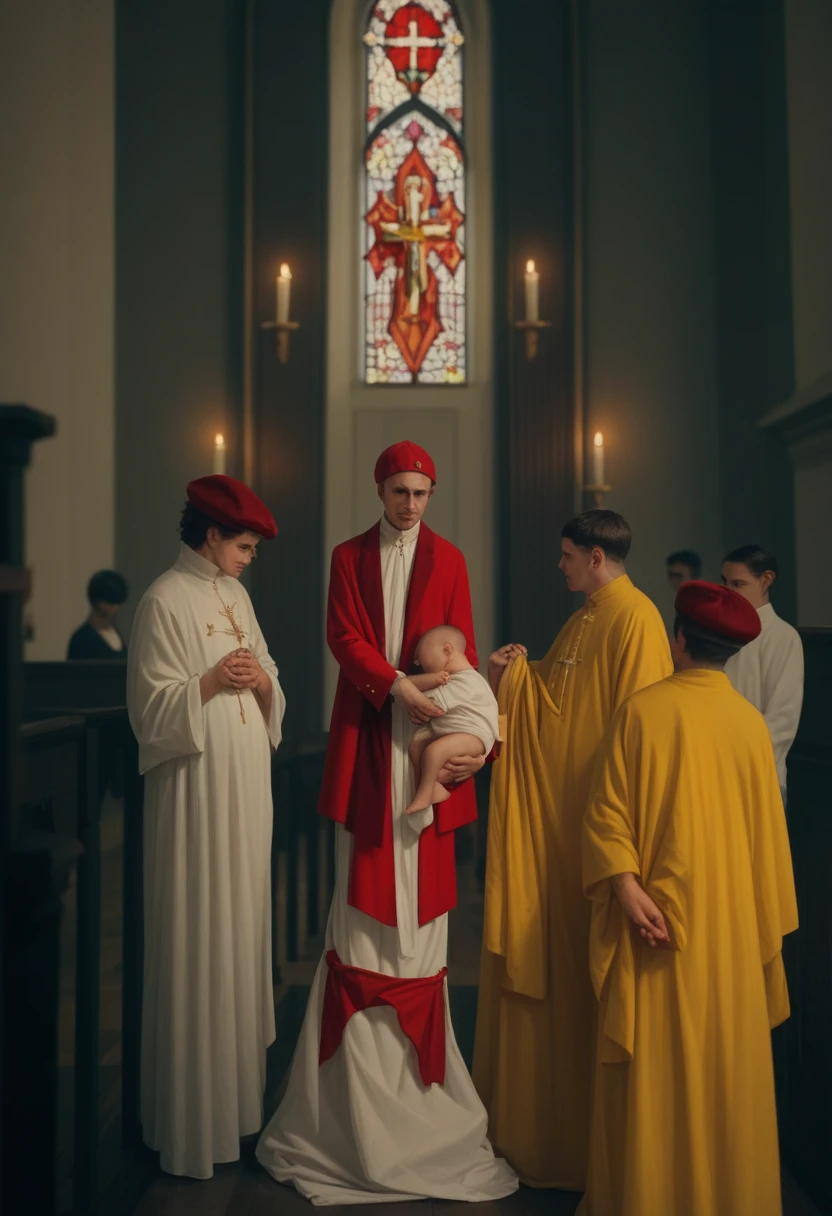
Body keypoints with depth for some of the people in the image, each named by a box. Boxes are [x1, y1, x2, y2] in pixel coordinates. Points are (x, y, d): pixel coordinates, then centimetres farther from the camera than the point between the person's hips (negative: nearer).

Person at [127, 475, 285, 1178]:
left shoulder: (236, 595, 12)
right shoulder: (165, 601, -10)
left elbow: (271, 683, 15)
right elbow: (150, 704, -12)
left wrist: (263, 680, -6)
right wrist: (210, 683, -21)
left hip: (248, 779, 7)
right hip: (197, 784, -7)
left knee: (243, 921, 13)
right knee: (197, 937, -1)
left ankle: (237, 1082, 28)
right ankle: (194, 1115, 14)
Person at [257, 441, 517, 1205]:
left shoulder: (449, 561, 9)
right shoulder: (349, 556, 11)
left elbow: (461, 654, 3)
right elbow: (343, 636, 0)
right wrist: (396, 683, -16)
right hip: (366, 734, 0)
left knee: (422, 897, 1)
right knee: (365, 894, 0)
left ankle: (414, 1079, 12)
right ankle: (360, 1096, 11)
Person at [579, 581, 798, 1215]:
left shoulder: (643, 709, -8)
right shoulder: (751, 721, -1)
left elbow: (609, 807, -14)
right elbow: (767, 827, 5)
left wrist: (626, 885, -17)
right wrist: (768, 922, 12)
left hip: (659, 913, -2)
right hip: (731, 925, 3)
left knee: (653, 1061, 7)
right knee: (725, 1057, 15)